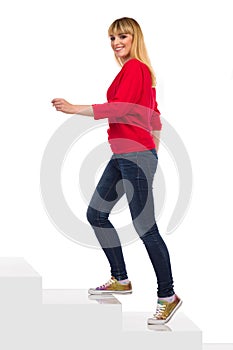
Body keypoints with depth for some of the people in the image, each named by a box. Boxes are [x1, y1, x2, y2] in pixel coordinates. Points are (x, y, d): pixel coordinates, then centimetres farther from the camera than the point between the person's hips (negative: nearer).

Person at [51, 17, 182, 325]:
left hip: (135, 156, -10)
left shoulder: (134, 68, -12)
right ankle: (121, 280, 27)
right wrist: (154, 151, 26)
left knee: (144, 226, -8)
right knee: (96, 213, 16)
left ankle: (168, 296, 1)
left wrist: (74, 109, -23)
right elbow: (155, 117, 21)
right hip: (123, 157, 10)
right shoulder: (142, 70, 16)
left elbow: (119, 108, -23)